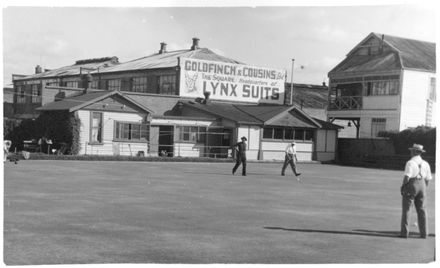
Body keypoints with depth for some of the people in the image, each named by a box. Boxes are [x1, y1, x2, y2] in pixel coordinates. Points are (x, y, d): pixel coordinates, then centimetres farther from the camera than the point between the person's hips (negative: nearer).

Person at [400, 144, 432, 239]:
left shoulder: (410, 163, -12)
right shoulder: (425, 164, 7)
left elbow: (407, 176, -18)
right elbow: (428, 179, 10)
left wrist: (402, 187, -7)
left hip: (411, 185, -5)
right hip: (421, 185, 6)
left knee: (406, 209, 1)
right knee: (422, 210, 9)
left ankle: (404, 232, -1)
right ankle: (424, 233, 8)